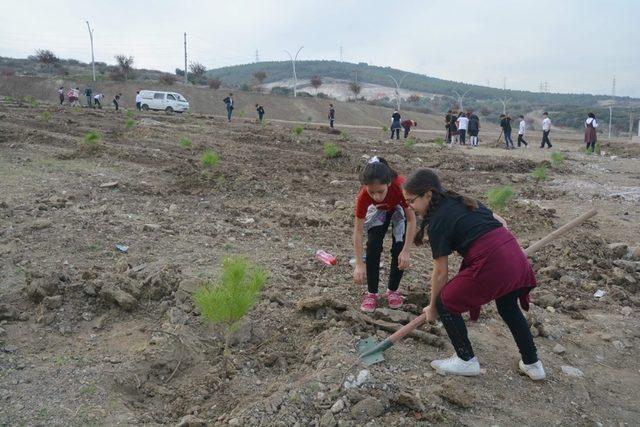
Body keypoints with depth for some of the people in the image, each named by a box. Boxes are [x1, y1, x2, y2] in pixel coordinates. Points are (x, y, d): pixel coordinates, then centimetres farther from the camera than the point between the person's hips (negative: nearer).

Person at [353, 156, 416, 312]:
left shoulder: (400, 186, -43)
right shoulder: (363, 196, -38)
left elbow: (411, 220, -31)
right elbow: (358, 231, -30)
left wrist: (406, 251, -34)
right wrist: (359, 265, -32)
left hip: (399, 209, 0)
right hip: (378, 210, 1)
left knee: (399, 248, -12)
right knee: (373, 246, -15)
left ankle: (392, 290, 8)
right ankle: (371, 293, -1)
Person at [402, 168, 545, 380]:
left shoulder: (437, 223, -5)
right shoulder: (465, 202, 18)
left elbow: (440, 273, -1)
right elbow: (500, 222, 24)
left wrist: (432, 307, 11)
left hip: (491, 265, -9)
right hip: (515, 257, 9)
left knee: (445, 304, 9)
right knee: (509, 309, 31)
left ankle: (466, 360, 22)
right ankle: (532, 364, 42)